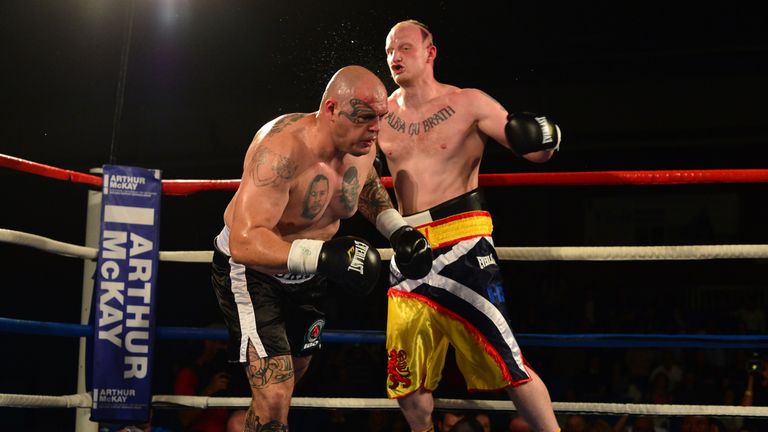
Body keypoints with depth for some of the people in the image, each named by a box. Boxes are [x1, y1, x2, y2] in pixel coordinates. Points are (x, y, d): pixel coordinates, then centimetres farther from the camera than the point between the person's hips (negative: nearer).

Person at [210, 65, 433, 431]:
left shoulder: (362, 145, -12)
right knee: (274, 399, -19)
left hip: (306, 274, 8)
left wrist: (396, 229, -2)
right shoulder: (282, 149, -35)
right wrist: (318, 255, -53)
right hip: (251, 268, -8)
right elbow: (244, 242, -42)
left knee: (291, 376, 25)